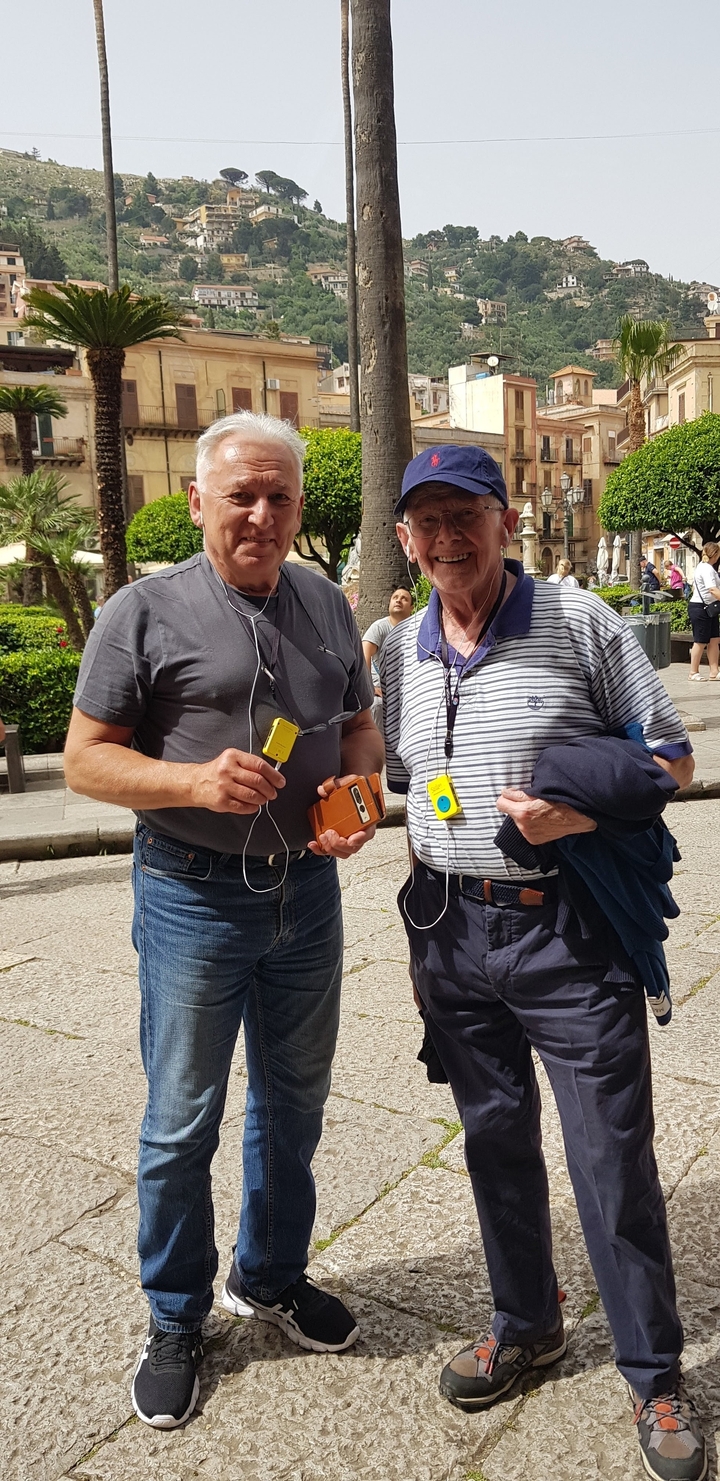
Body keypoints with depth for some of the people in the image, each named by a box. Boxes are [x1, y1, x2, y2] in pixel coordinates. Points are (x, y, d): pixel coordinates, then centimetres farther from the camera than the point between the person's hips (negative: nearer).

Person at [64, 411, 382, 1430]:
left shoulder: (325, 605, 7)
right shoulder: (146, 611, -8)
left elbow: (359, 725, 14)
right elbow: (85, 759, -9)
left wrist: (359, 789, -7)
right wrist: (195, 780, -25)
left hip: (307, 889, 5)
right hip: (194, 897, -4)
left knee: (295, 1102, 19)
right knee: (182, 1121, 8)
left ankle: (271, 1277, 43)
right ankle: (176, 1319, 32)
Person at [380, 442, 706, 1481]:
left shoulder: (579, 622, -7)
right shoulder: (400, 653, 8)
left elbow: (673, 756, -3)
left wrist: (583, 811, -21)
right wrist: (423, 927, 15)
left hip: (568, 931, -4)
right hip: (451, 930, 5)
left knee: (613, 1155, 5)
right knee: (494, 1135, 17)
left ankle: (655, 1376, 27)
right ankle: (526, 1325, 40)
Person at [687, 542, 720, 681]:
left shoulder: (701, 566, 14)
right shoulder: (707, 568, -18)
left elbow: (694, 587, 23)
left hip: (709, 609, 10)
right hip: (700, 608, -10)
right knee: (700, 641, -2)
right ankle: (693, 672, 7)